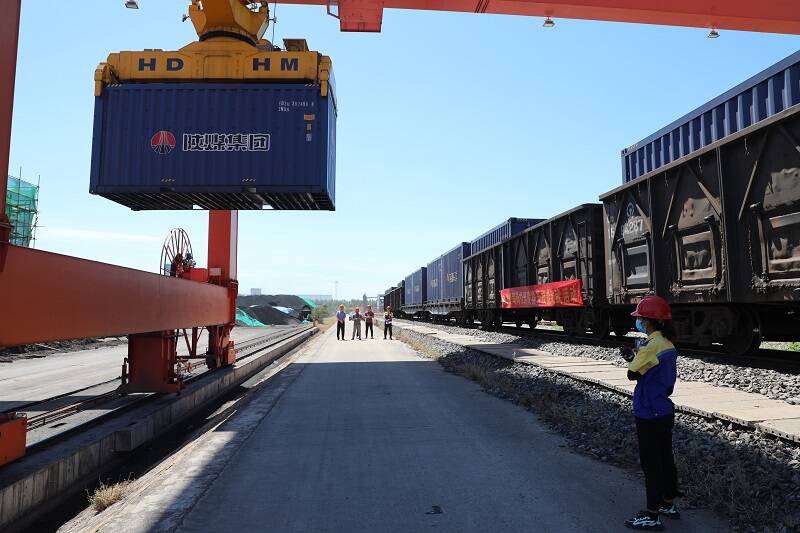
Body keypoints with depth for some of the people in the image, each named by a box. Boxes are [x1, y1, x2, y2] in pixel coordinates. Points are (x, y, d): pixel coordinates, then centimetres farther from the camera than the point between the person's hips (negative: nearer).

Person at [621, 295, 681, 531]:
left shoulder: (651, 345, -22)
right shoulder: (668, 344, 6)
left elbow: (632, 374, -16)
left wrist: (631, 358, 1)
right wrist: (635, 358, 3)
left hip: (649, 415, -9)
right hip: (664, 411, 9)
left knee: (651, 463, 1)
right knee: (665, 458, 19)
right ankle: (669, 504, 33)